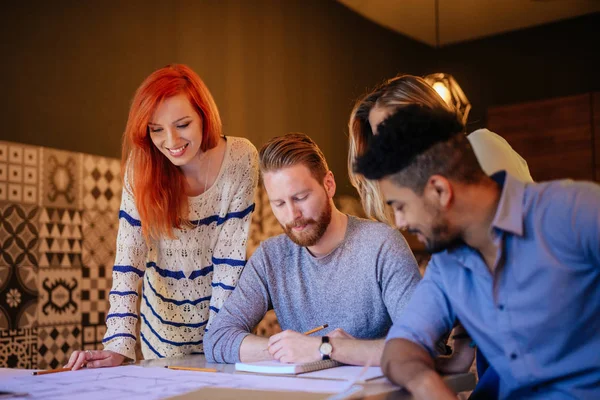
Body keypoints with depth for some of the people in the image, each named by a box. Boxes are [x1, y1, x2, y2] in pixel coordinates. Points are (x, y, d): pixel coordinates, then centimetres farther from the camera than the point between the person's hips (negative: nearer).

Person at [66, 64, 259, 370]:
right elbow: (129, 255, -19)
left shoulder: (240, 158, -19)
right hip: (163, 323, 1)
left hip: (222, 307, -1)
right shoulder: (143, 166, -16)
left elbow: (230, 255, -17)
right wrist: (118, 346, -27)